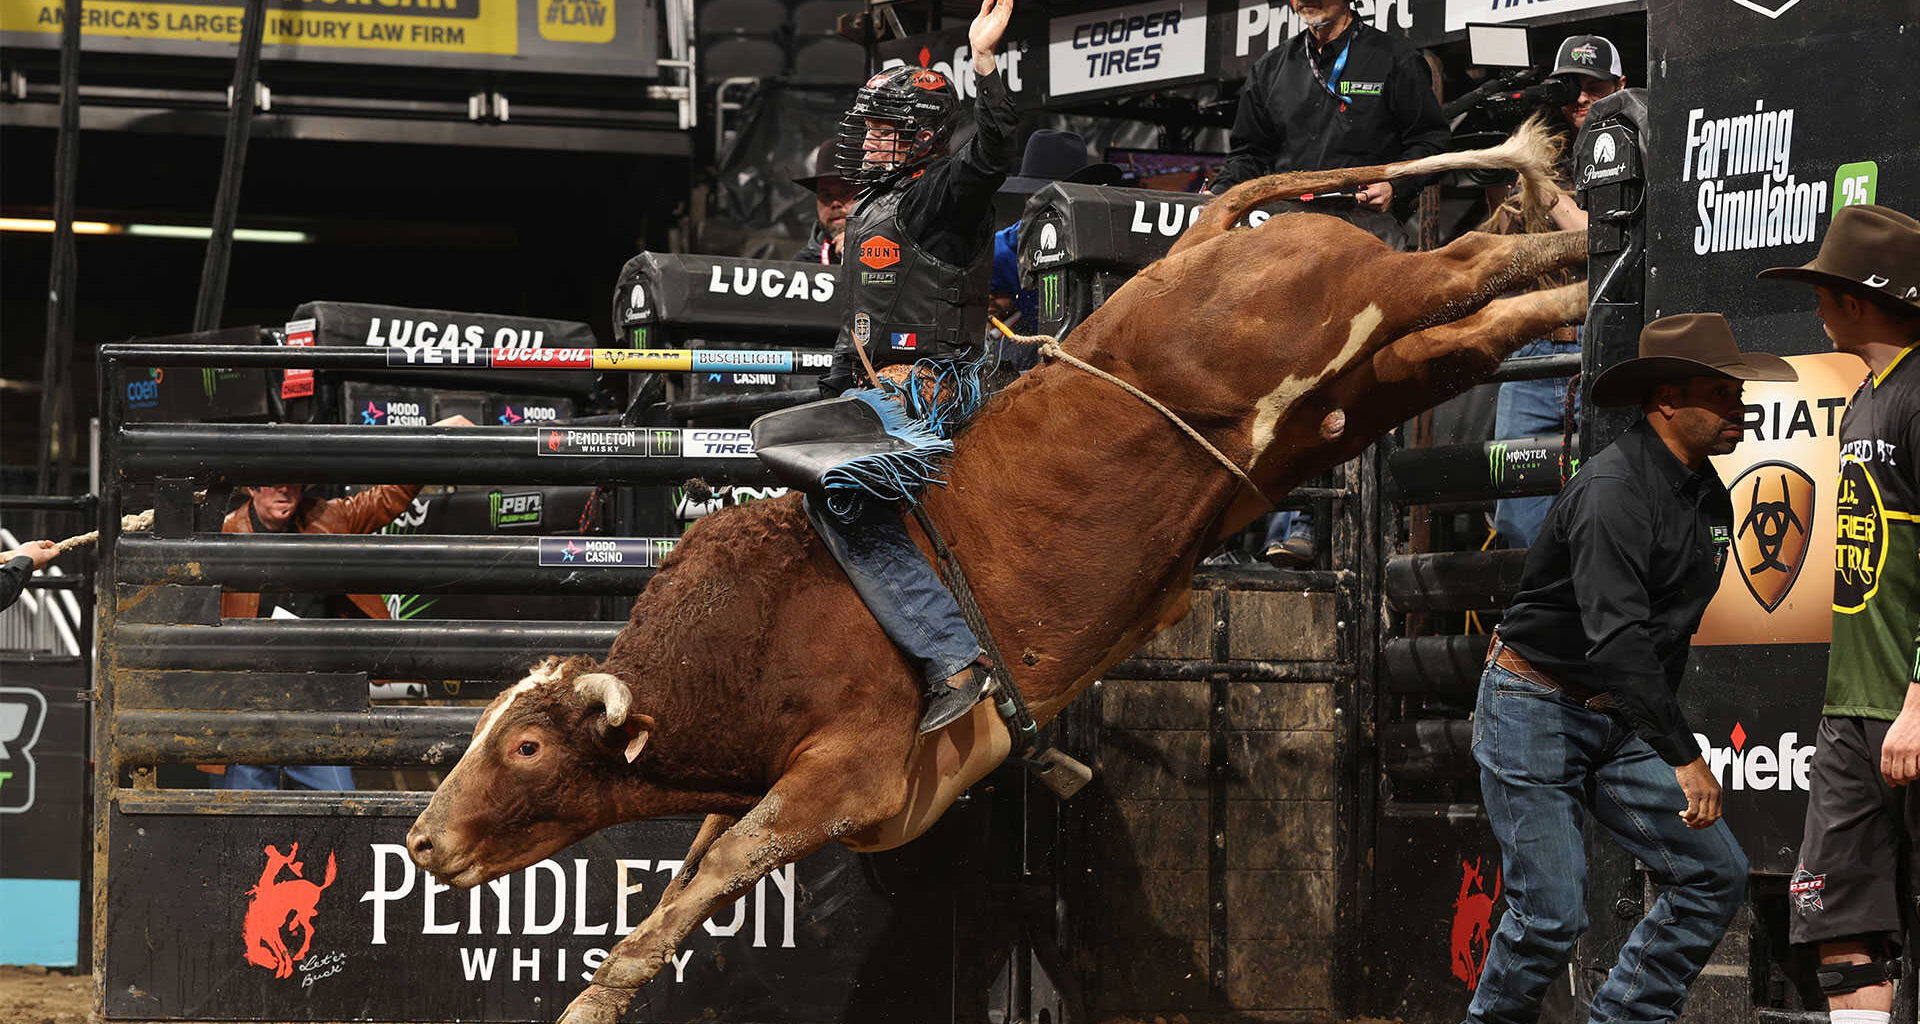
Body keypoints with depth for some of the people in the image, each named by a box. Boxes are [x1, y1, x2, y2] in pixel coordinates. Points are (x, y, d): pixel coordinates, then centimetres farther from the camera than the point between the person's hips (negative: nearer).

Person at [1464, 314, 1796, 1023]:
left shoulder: (1712, 499, 8)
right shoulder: (1613, 490, -22)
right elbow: (1616, 638, -31)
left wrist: (1661, 722, 21)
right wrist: (1684, 757, -35)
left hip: (1621, 724, 8)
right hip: (1535, 714, -8)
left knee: (1715, 876, -3)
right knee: (1551, 914, -12)